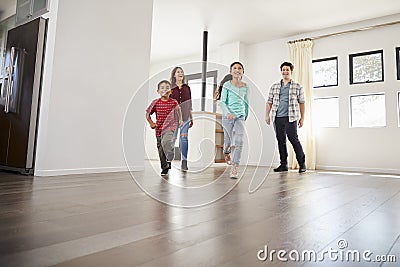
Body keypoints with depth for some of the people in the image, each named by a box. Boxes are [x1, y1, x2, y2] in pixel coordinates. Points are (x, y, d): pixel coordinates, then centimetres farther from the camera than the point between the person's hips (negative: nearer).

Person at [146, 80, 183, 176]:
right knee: (161, 149, 10)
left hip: (170, 127, -3)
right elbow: (147, 114, 11)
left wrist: (180, 120, -3)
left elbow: (178, 112, 12)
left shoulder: (174, 102, -4)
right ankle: (164, 168, 24)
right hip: (159, 128, 3)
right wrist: (151, 123, 3)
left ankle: (169, 160, -9)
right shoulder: (155, 103, -1)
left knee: (166, 142, -30)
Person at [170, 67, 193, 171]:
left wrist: (191, 118, 15)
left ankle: (184, 162, 3)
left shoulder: (187, 88, 12)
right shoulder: (170, 88, 2)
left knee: (184, 138, -1)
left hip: (185, 116, 2)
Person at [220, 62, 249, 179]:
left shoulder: (245, 87, 5)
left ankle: (234, 169, -9)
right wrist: (227, 113, -23)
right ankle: (226, 152, 47)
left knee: (239, 142, -12)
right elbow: (222, 102, -7)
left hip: (240, 117, 2)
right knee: (228, 140, 10)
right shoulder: (227, 85, -4)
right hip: (228, 116, -1)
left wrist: (246, 116, 22)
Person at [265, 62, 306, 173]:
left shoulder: (298, 86, 8)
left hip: (291, 117, -3)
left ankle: (302, 164, 1)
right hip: (277, 118, 4)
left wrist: (302, 118, 2)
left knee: (293, 139, -10)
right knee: (281, 140, 6)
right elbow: (269, 102, 15)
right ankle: (283, 164, 14)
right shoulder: (274, 86, 15)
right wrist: (267, 115, 7)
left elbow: (301, 103, 7)